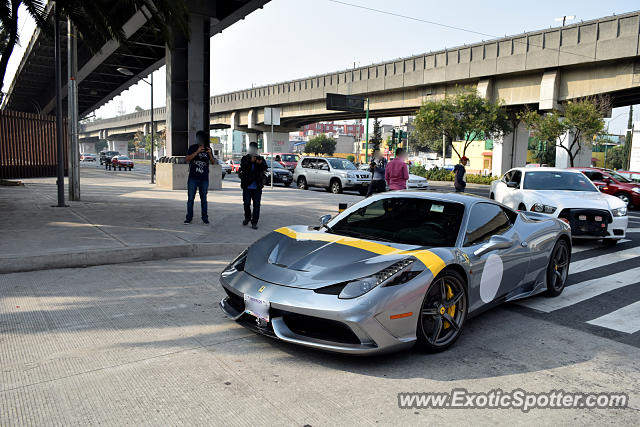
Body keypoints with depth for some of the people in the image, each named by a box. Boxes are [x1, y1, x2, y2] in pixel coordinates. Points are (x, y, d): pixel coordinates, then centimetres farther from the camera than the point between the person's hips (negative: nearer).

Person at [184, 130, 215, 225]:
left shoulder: (208, 149, 6)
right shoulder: (192, 148, 2)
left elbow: (213, 163, 0)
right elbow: (188, 159, -11)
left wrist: (210, 154, -18)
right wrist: (197, 152, -22)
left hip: (204, 179, 1)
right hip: (193, 178, -1)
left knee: (204, 199, 7)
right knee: (190, 198, 1)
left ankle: (205, 218, 14)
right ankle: (189, 218, 8)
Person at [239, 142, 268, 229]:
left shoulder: (261, 158, 8)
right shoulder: (245, 158, 5)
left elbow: (265, 167, -8)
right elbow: (242, 166, -14)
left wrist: (260, 163, -30)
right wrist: (250, 161, -30)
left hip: (257, 187, 0)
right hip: (247, 186, 0)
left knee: (256, 205, -1)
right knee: (246, 203, 4)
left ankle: (254, 222, 5)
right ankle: (247, 218, 28)